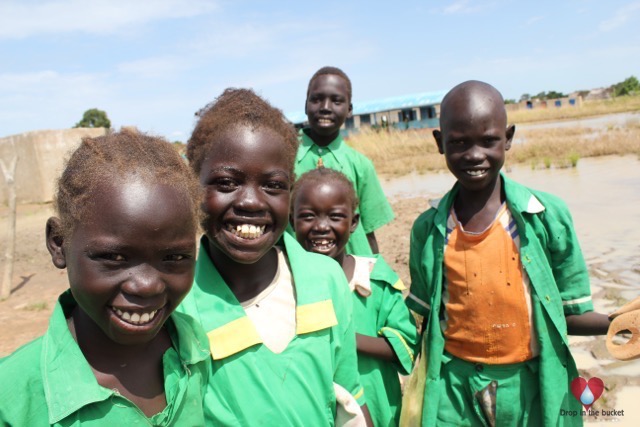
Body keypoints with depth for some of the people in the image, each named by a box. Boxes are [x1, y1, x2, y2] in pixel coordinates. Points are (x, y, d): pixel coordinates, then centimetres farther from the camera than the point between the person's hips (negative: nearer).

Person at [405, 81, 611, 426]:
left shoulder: (548, 215, -10)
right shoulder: (428, 229, -5)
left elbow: (569, 311, -3)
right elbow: (425, 319, 3)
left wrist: (617, 323, -21)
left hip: (533, 387, 0)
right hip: (454, 391, 1)